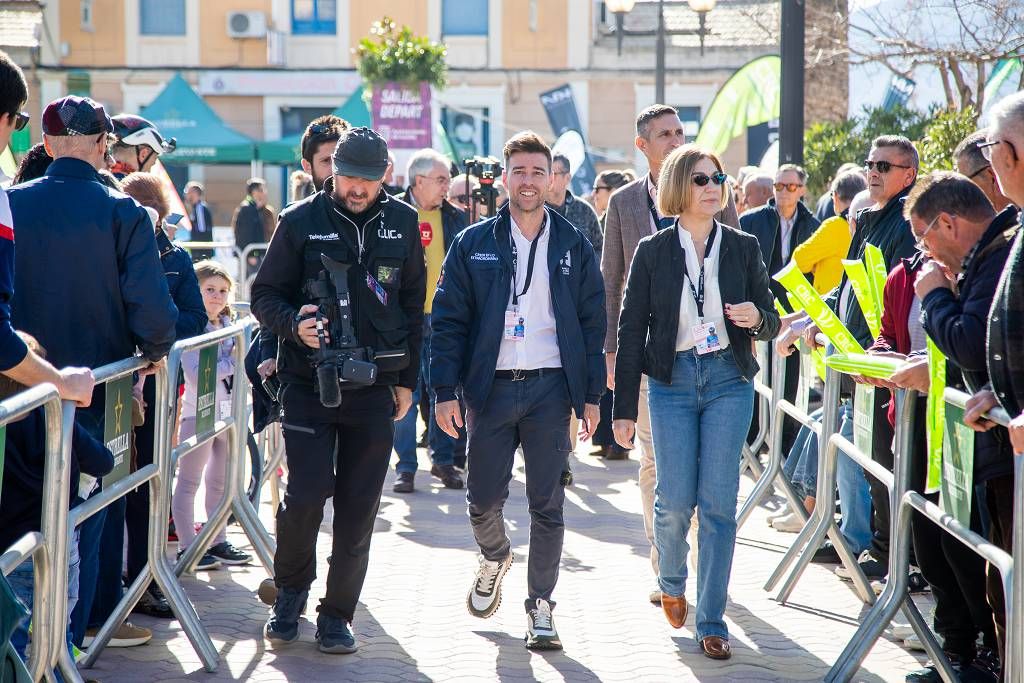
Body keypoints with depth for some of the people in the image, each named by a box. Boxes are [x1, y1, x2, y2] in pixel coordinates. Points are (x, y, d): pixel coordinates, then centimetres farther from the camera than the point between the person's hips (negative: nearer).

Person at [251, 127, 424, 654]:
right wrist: (293, 323, -18)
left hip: (375, 388, 2)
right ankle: (290, 590, 15)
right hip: (309, 386, -2)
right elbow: (265, 294, 3)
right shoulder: (301, 221, -1)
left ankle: (337, 615, 15)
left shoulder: (402, 223, 7)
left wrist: (406, 379, 13)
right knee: (306, 493, -12)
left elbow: (413, 305, 15)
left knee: (359, 508, 3)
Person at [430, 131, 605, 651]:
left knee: (547, 505, 1)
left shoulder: (573, 247, 6)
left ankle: (541, 607, 10)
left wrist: (591, 396, 1)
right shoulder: (474, 245, 3)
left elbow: (592, 323, 7)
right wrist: (445, 392, -7)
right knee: (483, 499, 4)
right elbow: (448, 320, 1)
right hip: (491, 388, 0)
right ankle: (494, 557, 37)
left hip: (550, 389, 0)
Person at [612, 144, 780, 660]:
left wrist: (757, 318, -15)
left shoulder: (743, 247, 5)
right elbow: (630, 332, 1)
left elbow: (770, 323, 11)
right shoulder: (653, 252, 1)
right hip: (672, 381, -1)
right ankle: (671, 583, 28)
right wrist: (624, 409, -2)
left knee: (718, 504, -2)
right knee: (675, 501, -3)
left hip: (729, 380, 1)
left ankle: (711, 622, 6)